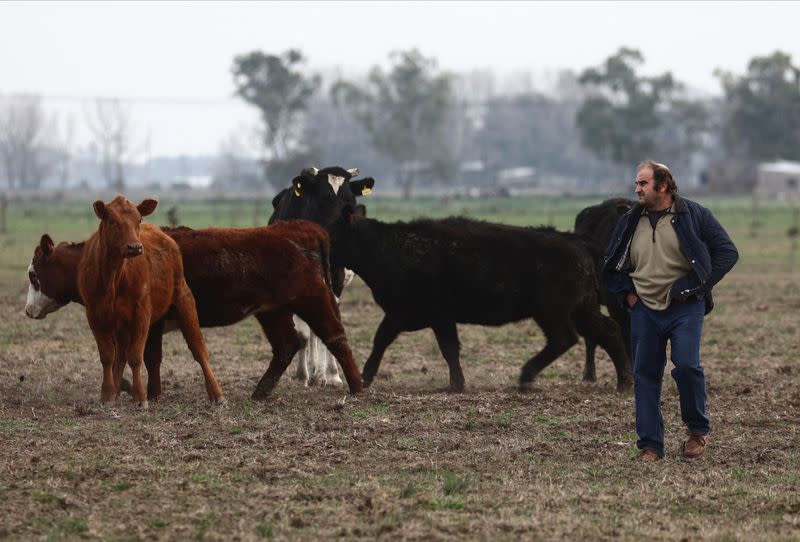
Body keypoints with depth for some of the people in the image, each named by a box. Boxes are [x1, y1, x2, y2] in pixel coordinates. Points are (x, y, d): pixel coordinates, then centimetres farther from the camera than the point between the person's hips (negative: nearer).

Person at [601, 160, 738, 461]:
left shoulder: (694, 215, -2)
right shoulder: (629, 222, 10)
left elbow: (727, 252, -1)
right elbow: (611, 264, 22)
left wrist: (700, 285, -7)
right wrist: (626, 293, 8)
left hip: (685, 309, -4)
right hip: (644, 310, 4)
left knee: (687, 365, -18)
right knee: (645, 375, 3)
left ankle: (698, 430, 5)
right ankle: (650, 445, 9)